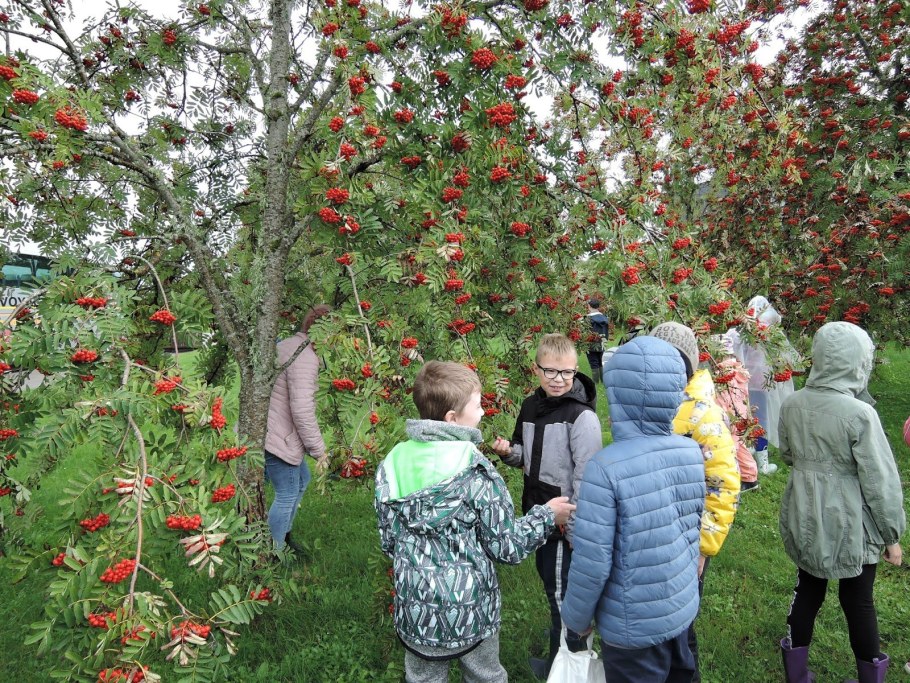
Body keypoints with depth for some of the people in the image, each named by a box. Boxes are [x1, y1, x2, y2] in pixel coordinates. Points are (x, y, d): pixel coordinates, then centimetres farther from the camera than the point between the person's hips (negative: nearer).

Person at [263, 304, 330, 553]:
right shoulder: (305, 357, -23)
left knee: (301, 479, 24)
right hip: (276, 438, -11)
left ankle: (283, 535, 38)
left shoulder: (287, 345, 12)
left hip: (269, 431, 11)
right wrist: (318, 449, -16)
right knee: (287, 496, 3)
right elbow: (302, 409, -27)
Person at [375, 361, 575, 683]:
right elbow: (506, 547, -14)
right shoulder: (475, 470, -21)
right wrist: (547, 516, 0)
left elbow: (389, 541, 1)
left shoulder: (392, 464, -8)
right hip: (471, 611, -3)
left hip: (416, 611, 4)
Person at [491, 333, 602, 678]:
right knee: (547, 577, 24)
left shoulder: (582, 416, -21)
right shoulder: (530, 406, 2)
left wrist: (575, 529, -20)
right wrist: (509, 452, -7)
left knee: (561, 590, 8)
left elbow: (587, 479, -21)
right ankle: (563, 630, 48)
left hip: (566, 520, -7)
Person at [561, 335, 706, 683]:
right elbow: (694, 527, 6)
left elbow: (592, 563, -22)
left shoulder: (606, 467, -27)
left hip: (634, 625, -5)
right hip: (682, 608, 5)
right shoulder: (692, 452, -9)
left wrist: (576, 618, -5)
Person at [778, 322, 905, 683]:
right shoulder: (860, 414, -22)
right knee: (858, 601, 15)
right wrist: (891, 534, -2)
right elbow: (880, 481, -14)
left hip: (804, 520, 4)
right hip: (850, 525, -4)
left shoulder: (792, 405, -8)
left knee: (807, 592, 18)